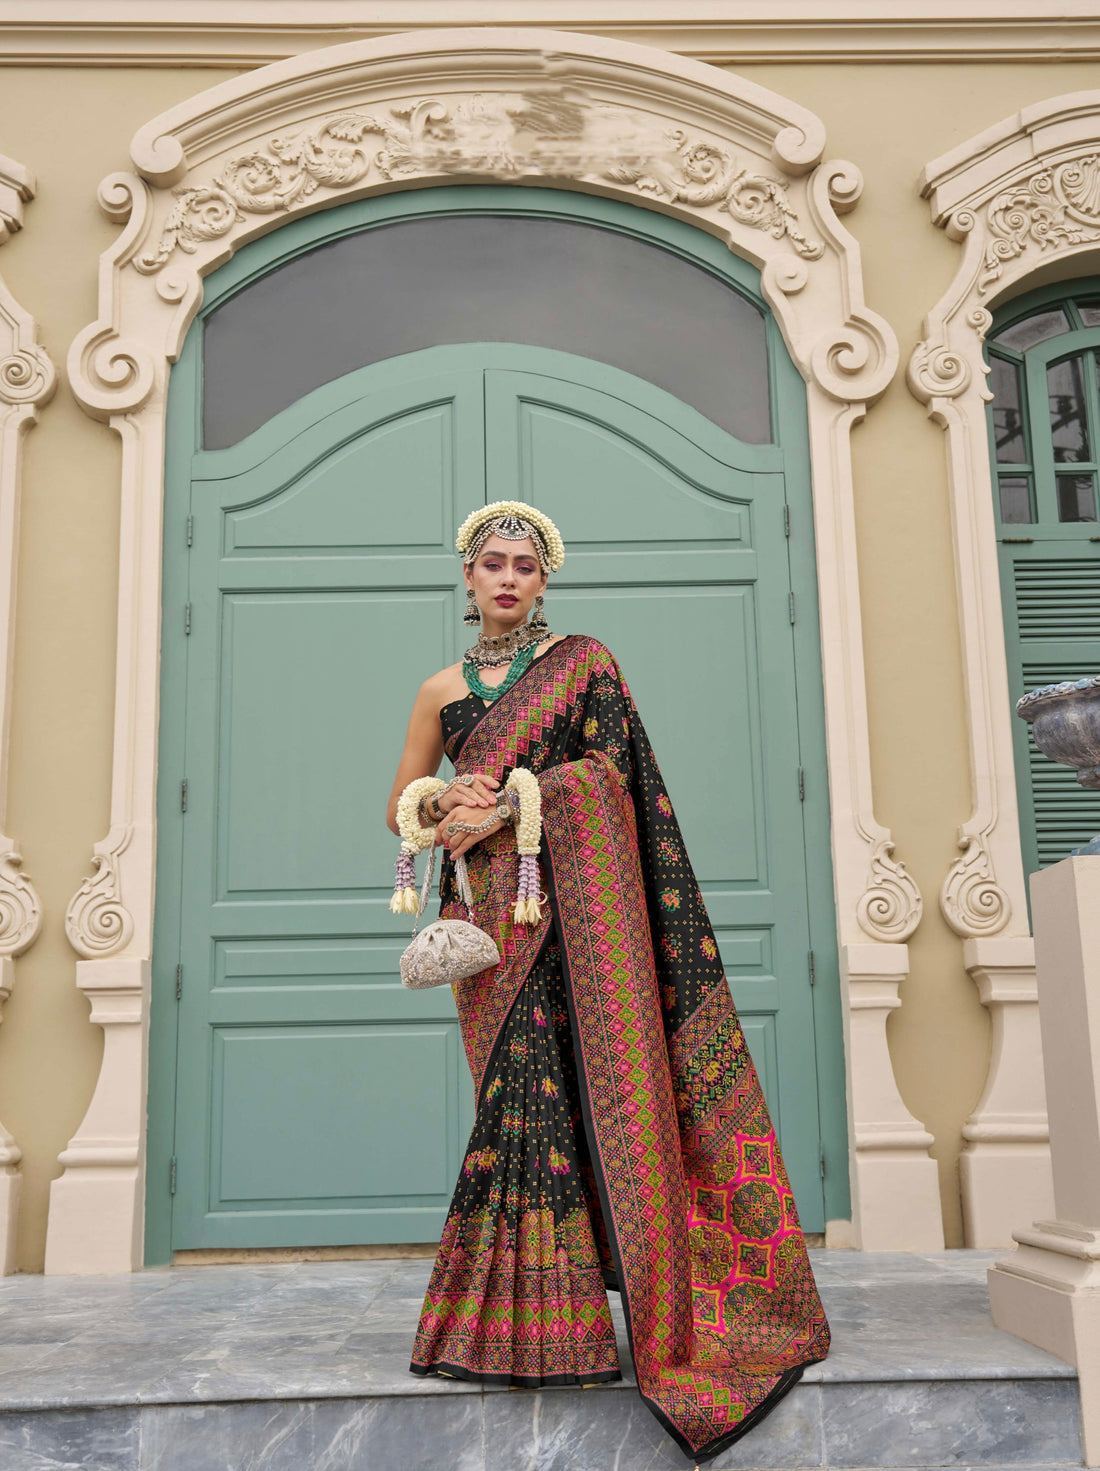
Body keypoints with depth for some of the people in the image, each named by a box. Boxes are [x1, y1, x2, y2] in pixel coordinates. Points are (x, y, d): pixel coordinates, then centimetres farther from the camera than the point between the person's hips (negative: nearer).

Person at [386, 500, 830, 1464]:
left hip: (573, 898, -2)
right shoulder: (443, 689, 17)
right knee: (521, 1086, -4)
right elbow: (399, 810, 19)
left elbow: (607, 768, -5)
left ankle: (543, 1315, -3)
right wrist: (443, 802, -3)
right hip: (489, 911, 3)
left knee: (558, 1082, -10)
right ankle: (532, 1322, 2)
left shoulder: (584, 661, 8)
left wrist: (503, 806, -12)